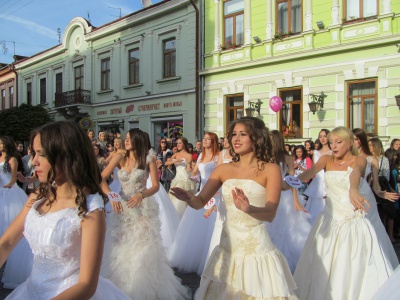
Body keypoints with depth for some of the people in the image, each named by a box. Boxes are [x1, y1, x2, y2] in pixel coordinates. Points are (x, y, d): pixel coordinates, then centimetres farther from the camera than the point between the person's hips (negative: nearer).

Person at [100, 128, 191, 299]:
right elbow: (101, 179, -6)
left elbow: (156, 186, -8)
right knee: (120, 250, 9)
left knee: (143, 250, 5)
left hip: (143, 209, -3)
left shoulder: (149, 159, -5)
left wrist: (141, 195, -26)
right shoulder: (119, 158, 0)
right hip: (122, 208, 3)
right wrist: (111, 195, -22)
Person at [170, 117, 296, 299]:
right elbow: (200, 202, 0)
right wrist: (189, 198, -22)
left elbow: (271, 214, -16)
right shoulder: (224, 169, 5)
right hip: (227, 247, 4)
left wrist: (249, 209, -36)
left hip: (256, 249, -4)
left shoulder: (270, 169, -6)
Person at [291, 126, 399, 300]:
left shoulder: (359, 160, -5)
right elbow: (310, 172, -18)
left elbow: (355, 173, -29)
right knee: (325, 265, 6)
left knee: (357, 265, -1)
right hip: (331, 220, 3)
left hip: (357, 220, -2)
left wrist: (353, 190, -52)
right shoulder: (327, 160, 2)